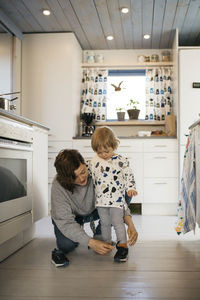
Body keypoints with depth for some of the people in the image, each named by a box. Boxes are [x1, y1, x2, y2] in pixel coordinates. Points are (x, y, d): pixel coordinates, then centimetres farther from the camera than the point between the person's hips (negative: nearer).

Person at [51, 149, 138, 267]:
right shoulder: (58, 186, -34)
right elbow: (65, 222, -33)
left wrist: (130, 223, -39)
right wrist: (91, 243, -44)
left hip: (93, 210, 3)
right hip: (70, 216, -3)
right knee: (67, 244, -34)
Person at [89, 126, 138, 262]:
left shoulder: (121, 161, -7)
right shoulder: (94, 162, 4)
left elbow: (129, 175, 0)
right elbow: (90, 177, 15)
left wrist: (130, 189, -11)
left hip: (117, 199, -4)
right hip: (101, 199, 4)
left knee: (117, 222, -6)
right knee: (105, 223, 14)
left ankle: (123, 246, 4)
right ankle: (107, 243, 29)